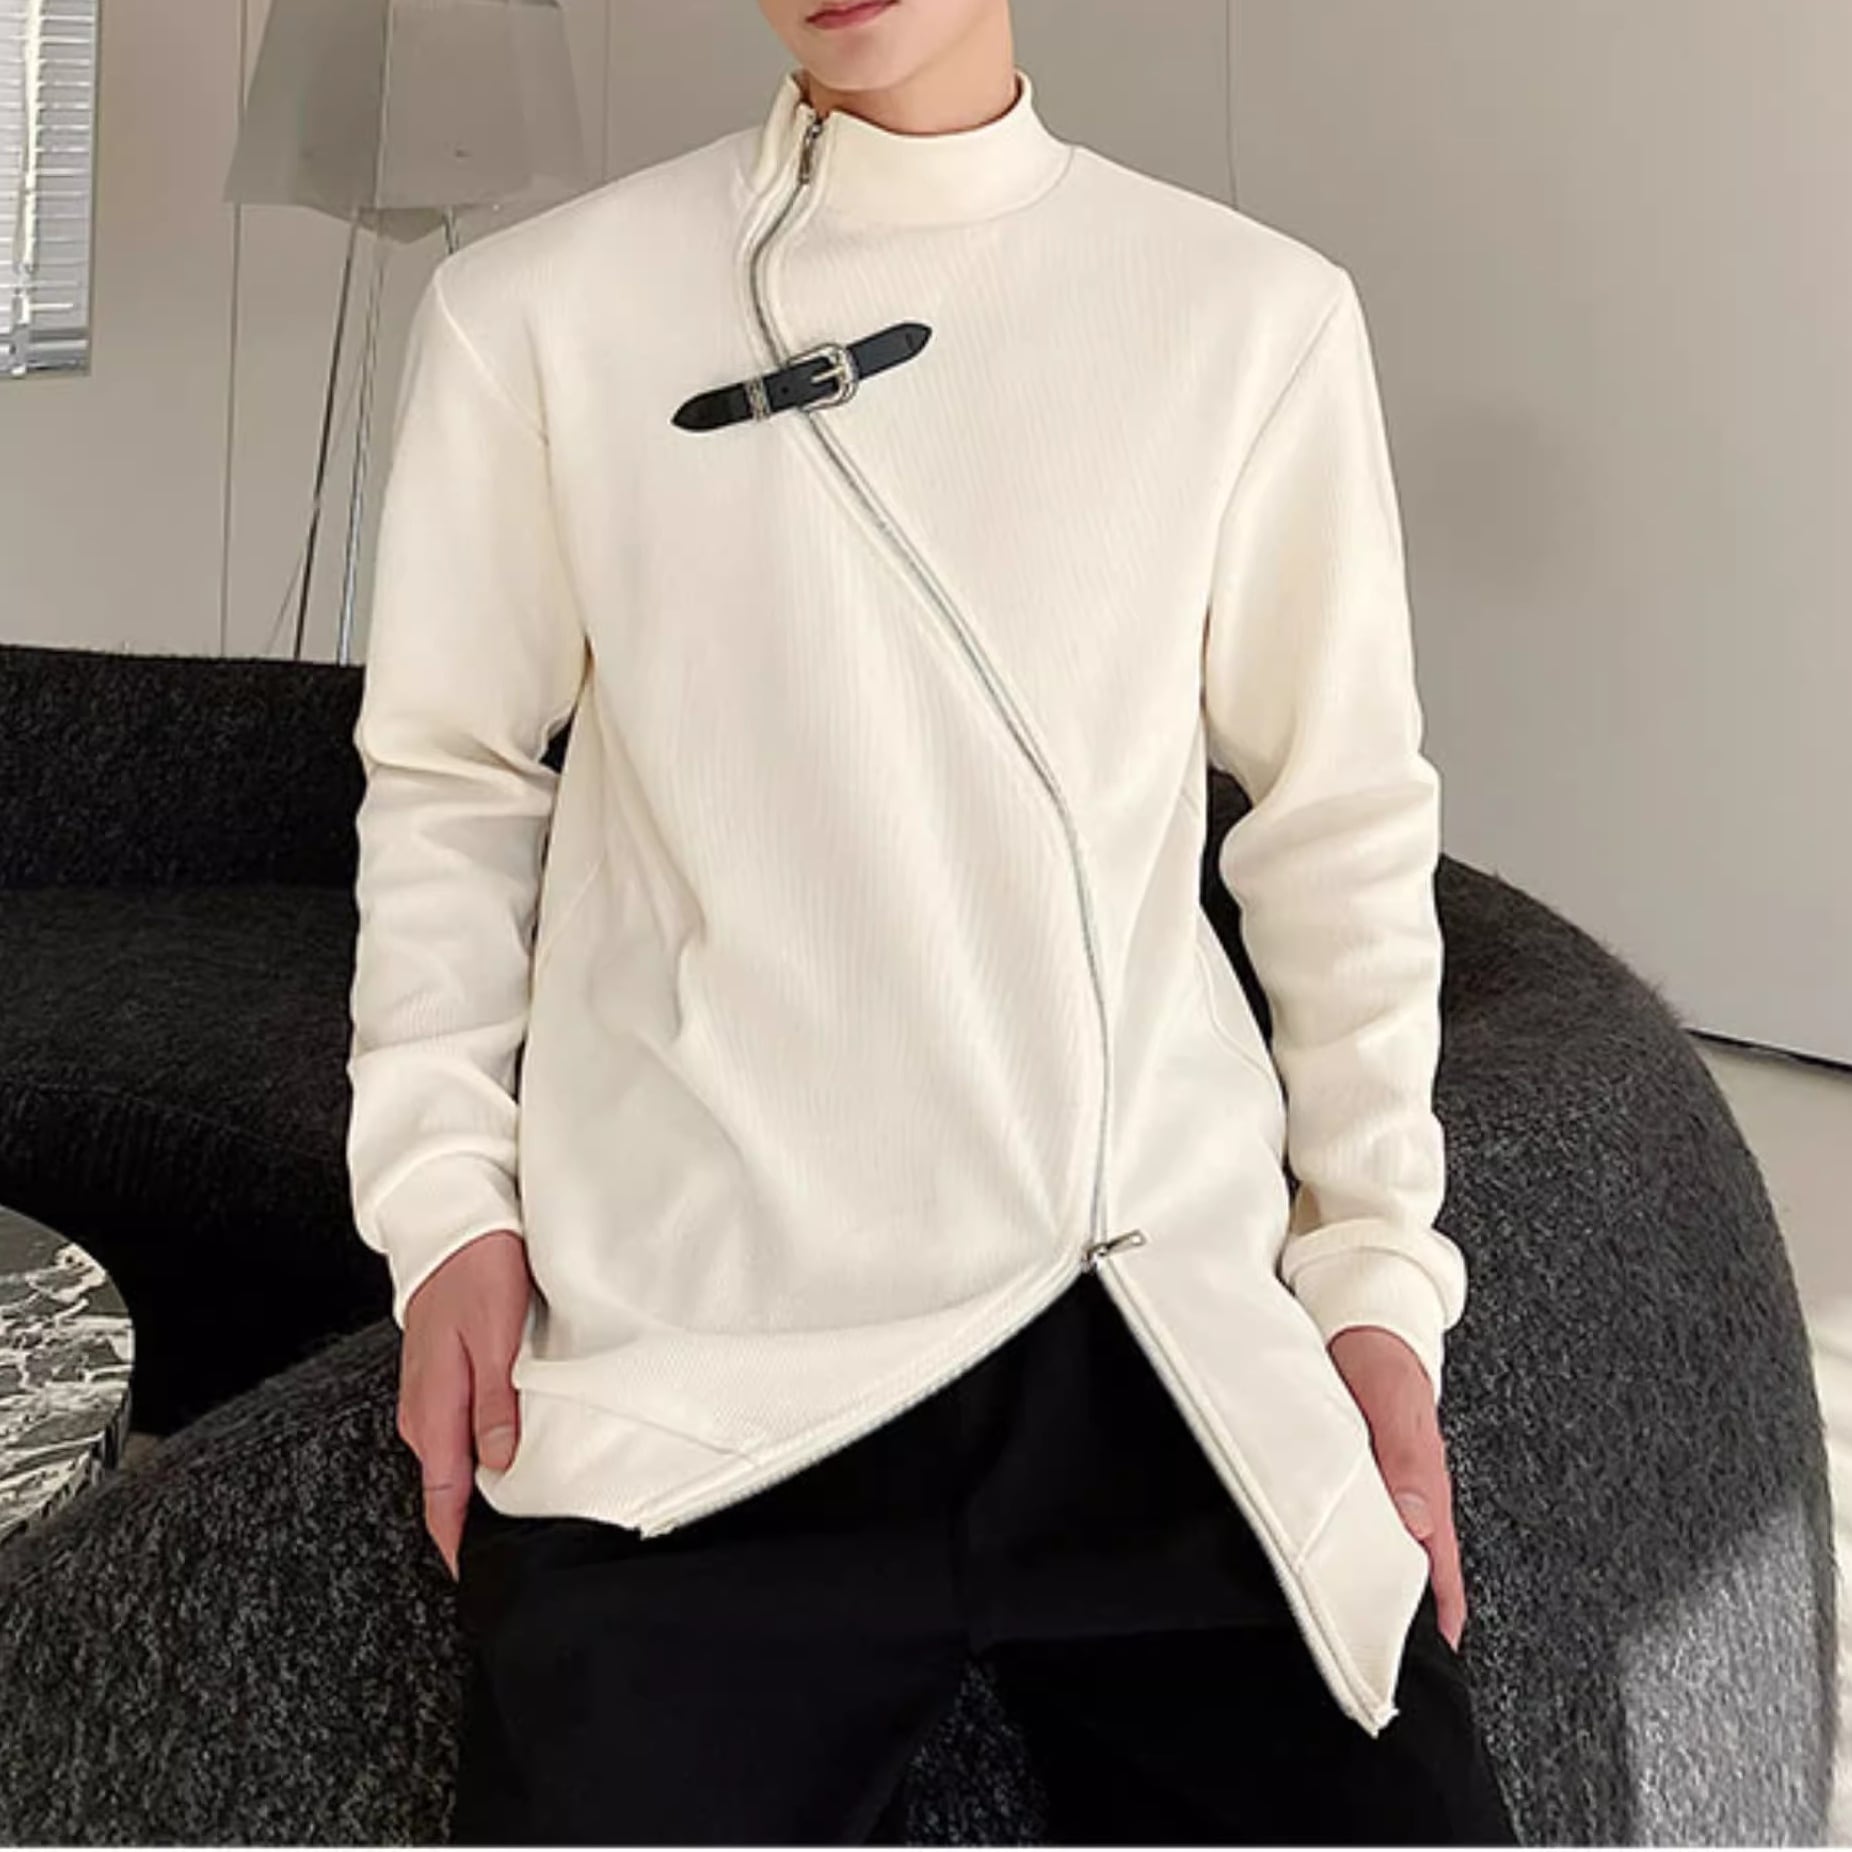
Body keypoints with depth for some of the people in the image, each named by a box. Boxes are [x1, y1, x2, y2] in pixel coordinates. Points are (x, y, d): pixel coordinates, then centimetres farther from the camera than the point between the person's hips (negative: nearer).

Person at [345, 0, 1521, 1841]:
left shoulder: (1257, 314, 5)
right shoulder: (534, 310, 3)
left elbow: (1340, 816, 9)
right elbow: (448, 782, 10)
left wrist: (1376, 1267, 6)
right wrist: (445, 1198, 1)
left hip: (1176, 1334, 2)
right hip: (690, 1369, -1)